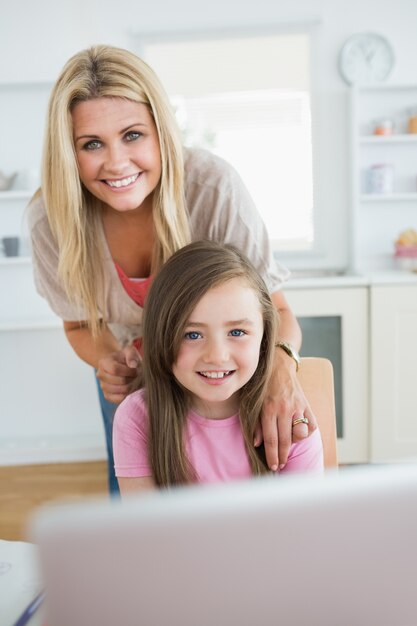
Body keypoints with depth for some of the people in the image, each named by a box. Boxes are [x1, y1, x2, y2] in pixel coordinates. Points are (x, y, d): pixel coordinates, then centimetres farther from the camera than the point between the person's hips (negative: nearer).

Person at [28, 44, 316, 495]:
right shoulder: (50, 217, -26)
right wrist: (107, 360, -33)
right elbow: (81, 324, -10)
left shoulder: (213, 186, -33)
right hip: (132, 371, 2)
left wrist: (281, 363, -48)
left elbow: (276, 310, -26)